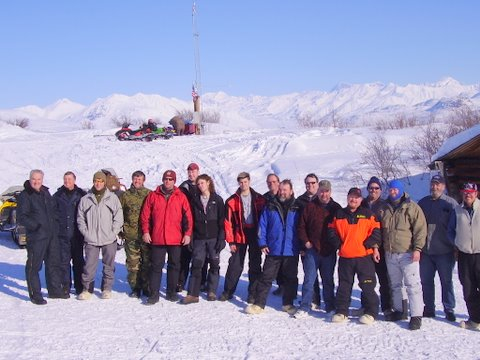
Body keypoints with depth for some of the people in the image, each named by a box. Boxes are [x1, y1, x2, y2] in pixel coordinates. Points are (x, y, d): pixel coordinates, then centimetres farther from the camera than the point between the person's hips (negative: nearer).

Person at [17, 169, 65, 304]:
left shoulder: (46, 192, 13)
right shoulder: (25, 196, -8)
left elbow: (54, 209, 25)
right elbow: (21, 217, -13)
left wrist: (56, 222, 10)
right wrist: (35, 225, -23)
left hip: (52, 235, 7)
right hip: (36, 237, -7)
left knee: (54, 263, 15)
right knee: (34, 265, -2)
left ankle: (55, 290, 28)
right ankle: (35, 295, 8)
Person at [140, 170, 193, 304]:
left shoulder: (181, 197, 3)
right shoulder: (153, 196, 4)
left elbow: (188, 216, 2)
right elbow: (145, 215, 5)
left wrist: (187, 234, -4)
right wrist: (145, 231, -2)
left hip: (176, 239, 1)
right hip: (157, 238, 0)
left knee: (174, 266, 10)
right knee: (156, 266, 3)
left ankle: (172, 292, 22)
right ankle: (154, 294, 8)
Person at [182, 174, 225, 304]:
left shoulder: (217, 200, 2)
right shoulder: (195, 200, 10)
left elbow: (222, 220, -2)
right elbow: (191, 220, 10)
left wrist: (221, 238, -9)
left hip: (213, 238, -2)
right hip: (199, 238, 2)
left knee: (214, 264, 5)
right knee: (196, 265, -4)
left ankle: (212, 292, 17)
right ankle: (193, 294, -4)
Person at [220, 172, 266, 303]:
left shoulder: (259, 199, 3)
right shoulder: (232, 201, 1)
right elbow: (228, 222, 0)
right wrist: (231, 241, -5)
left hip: (255, 235, 1)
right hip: (240, 236, -1)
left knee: (255, 265, 5)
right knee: (235, 265, 1)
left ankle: (253, 293, 14)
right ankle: (228, 291, 13)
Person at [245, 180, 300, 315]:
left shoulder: (297, 208, 2)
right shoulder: (270, 207, 3)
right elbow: (262, 225, 4)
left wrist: (302, 247, 2)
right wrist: (262, 243, -3)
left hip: (291, 251, 0)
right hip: (273, 250, 0)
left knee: (290, 279, 11)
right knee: (266, 277, 1)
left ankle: (288, 304, 24)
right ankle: (258, 304, 6)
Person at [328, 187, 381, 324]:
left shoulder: (368, 214, 3)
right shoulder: (339, 215, 9)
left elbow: (376, 230, 1)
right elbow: (332, 231, 12)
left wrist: (373, 246, -10)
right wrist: (338, 244, -2)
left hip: (364, 256, -2)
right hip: (345, 256, 2)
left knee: (367, 285, 1)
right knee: (344, 285, 9)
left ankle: (371, 312, 11)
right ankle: (341, 311, 18)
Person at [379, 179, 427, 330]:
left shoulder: (411, 207, -4)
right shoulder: (384, 209, 12)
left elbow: (420, 228, -8)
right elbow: (379, 230, 19)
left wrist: (417, 248, -15)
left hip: (407, 253, -5)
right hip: (390, 254, 6)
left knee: (413, 285, -7)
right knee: (395, 284, 14)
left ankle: (416, 315, -4)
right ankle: (398, 310, 25)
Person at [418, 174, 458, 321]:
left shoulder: (450, 203, -3)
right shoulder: (422, 203, 9)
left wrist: (455, 246, -7)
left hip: (444, 251, -4)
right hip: (425, 251, 4)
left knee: (446, 281, 6)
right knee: (426, 281, 9)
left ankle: (449, 309, 16)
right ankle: (429, 309, 21)